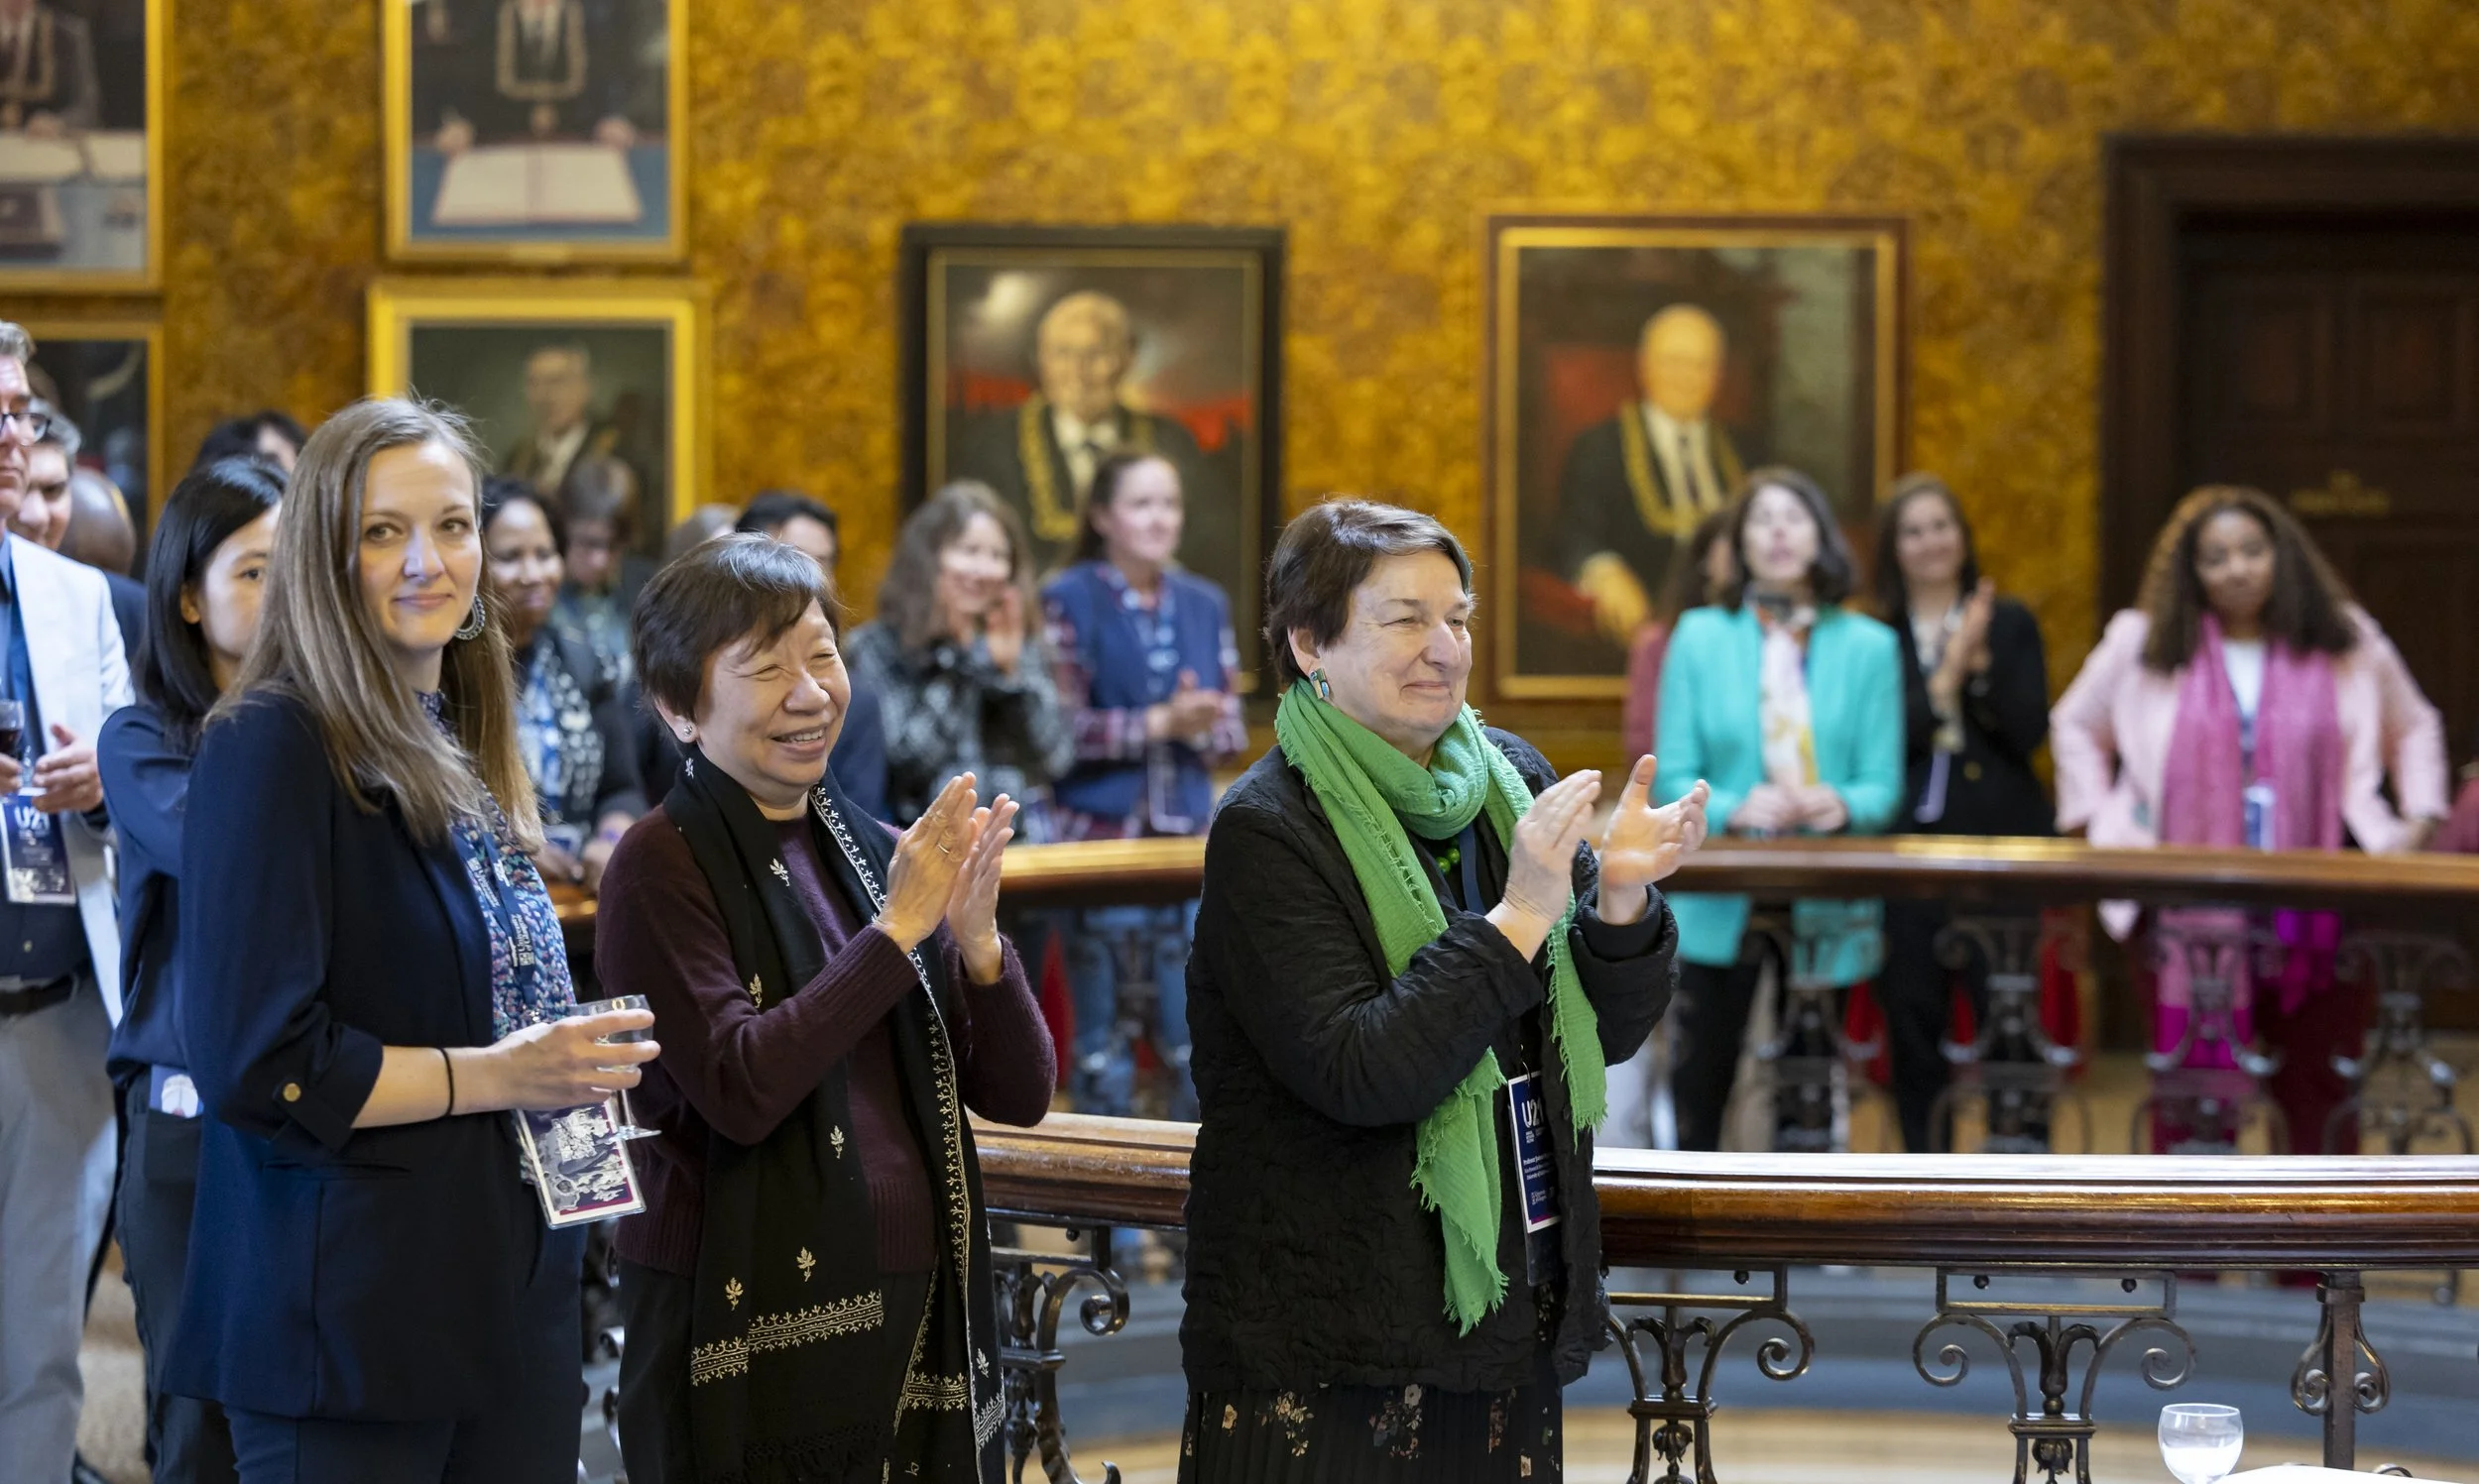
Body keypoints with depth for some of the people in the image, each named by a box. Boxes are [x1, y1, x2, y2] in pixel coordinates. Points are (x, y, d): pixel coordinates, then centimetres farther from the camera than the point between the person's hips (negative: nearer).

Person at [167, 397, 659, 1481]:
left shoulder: (463, 753, 14)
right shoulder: (273, 748, -11)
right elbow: (250, 1060, -19)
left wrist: (576, 1058, 7)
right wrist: (490, 1076, -16)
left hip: (511, 1299, 8)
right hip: (348, 1319, -8)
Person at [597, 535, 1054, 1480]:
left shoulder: (879, 856, 9)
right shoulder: (663, 865, -7)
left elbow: (1020, 1097, 6)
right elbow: (738, 1090, -20)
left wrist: (976, 941, -11)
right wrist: (897, 930, -17)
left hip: (919, 1320, 5)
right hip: (752, 1330, -5)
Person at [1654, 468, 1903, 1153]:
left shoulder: (1868, 646, 8)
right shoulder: (1699, 637, 7)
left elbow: (1884, 785, 3)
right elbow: (1673, 777, 1)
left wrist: (1843, 805, -20)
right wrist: (1732, 809, -20)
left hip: (1827, 913, 0)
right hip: (1719, 907, 0)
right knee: (1701, 1082, 0)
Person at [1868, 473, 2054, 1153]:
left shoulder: (2010, 624, 8)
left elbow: (2028, 732, -2)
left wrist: (1981, 664, -14)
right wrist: (1946, 674, -12)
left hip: (2000, 844, 0)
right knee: (1913, 1023, 4)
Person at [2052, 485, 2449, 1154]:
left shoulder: (2346, 641, 6)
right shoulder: (2144, 644, 5)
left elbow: (2414, 728, 20)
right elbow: (2075, 726, 18)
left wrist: (2418, 819, 6)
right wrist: (2100, 822, 6)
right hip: (2194, 916, 0)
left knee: (2318, 1086, 4)